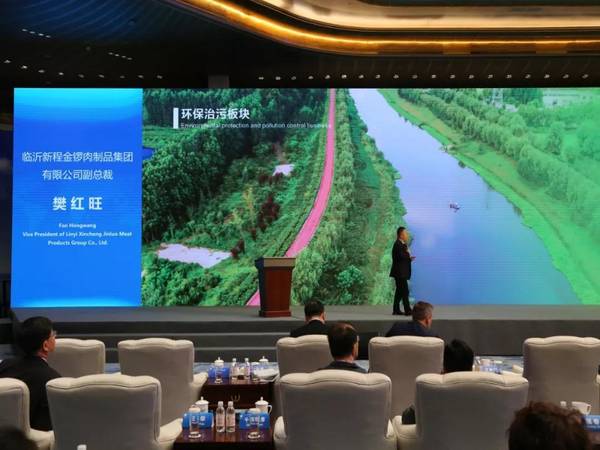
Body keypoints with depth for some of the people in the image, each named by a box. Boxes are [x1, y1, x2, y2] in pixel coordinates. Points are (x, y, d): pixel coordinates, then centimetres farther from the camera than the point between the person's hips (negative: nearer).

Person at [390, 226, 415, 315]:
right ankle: (407, 311, -7)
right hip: (400, 272, -10)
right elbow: (400, 256, -26)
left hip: (401, 272, 10)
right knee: (405, 291, -9)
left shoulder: (401, 244, 16)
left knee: (400, 291, 13)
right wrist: (409, 256, -9)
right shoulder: (398, 244, -15)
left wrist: (409, 258, 1)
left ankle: (396, 310, 17)